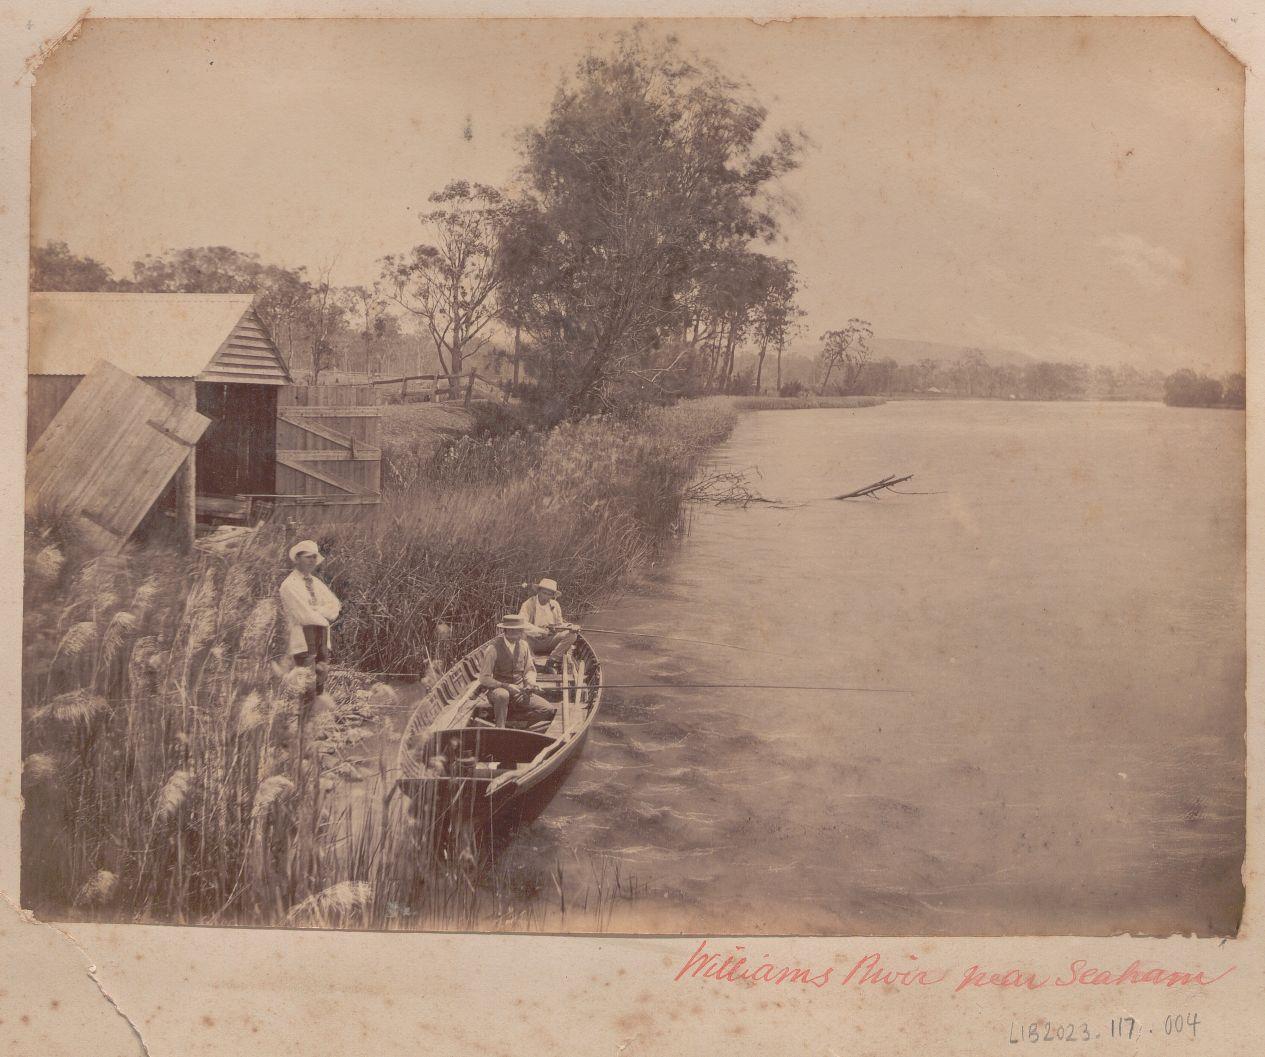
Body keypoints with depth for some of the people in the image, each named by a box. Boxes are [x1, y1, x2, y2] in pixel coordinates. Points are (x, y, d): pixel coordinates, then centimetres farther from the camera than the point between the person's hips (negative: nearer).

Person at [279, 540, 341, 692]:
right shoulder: (289, 585, -8)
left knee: (319, 688, 10)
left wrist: (315, 611, -10)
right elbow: (306, 616, -16)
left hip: (322, 640, 7)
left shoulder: (317, 582, 16)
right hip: (303, 642, -7)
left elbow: (335, 607, 6)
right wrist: (325, 618, -2)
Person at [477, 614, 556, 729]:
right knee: (502, 695, -42)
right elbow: (484, 679, -15)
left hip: (519, 691, 6)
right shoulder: (494, 648, -15)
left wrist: (530, 682, -9)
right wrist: (507, 686, -25)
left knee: (548, 710, -12)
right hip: (497, 690, -6)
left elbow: (530, 670, 14)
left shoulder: (523, 645, 2)